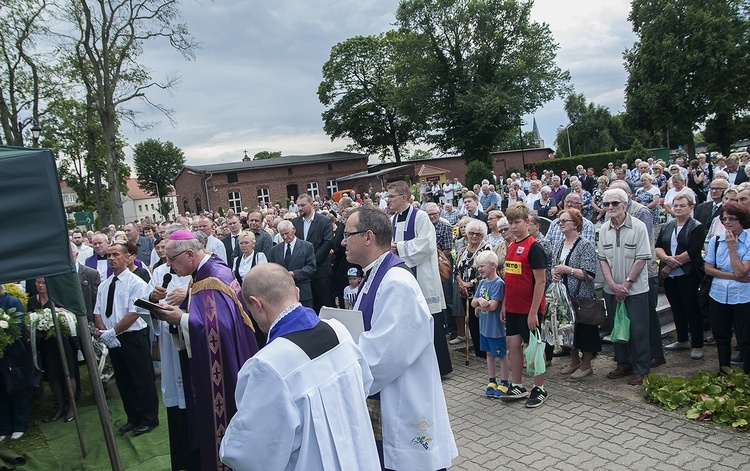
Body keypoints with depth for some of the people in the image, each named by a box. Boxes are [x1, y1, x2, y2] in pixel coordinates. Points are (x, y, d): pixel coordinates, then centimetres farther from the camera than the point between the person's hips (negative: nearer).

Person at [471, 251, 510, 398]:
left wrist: (479, 307, -9)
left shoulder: (498, 283, -18)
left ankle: (504, 383, 21)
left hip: (496, 328, -8)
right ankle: (492, 381, 31)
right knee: (489, 354, 18)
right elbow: (473, 303, 4)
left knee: (501, 356, 7)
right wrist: (479, 300, -18)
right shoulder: (482, 283, 6)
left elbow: (492, 306, -24)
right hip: (484, 326, 8)